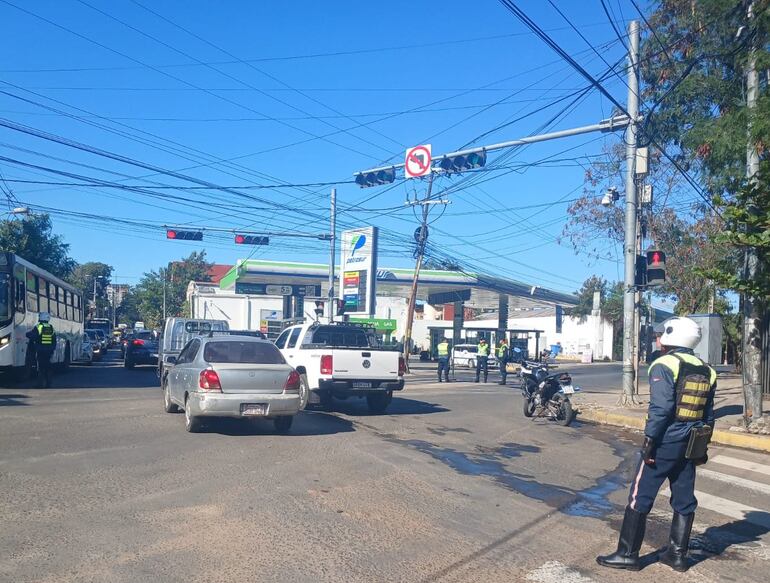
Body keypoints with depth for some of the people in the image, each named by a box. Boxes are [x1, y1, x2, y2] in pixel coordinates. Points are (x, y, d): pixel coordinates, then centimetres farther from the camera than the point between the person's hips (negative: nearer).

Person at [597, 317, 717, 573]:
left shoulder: (664, 365, -13)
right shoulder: (706, 371, 9)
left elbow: (660, 408, -20)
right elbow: (708, 414, 13)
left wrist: (649, 441, -15)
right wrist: (702, 447, 20)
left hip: (666, 441, -7)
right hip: (691, 445, 7)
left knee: (640, 497, 0)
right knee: (684, 500, 15)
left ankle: (627, 554, 6)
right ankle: (677, 554, 23)